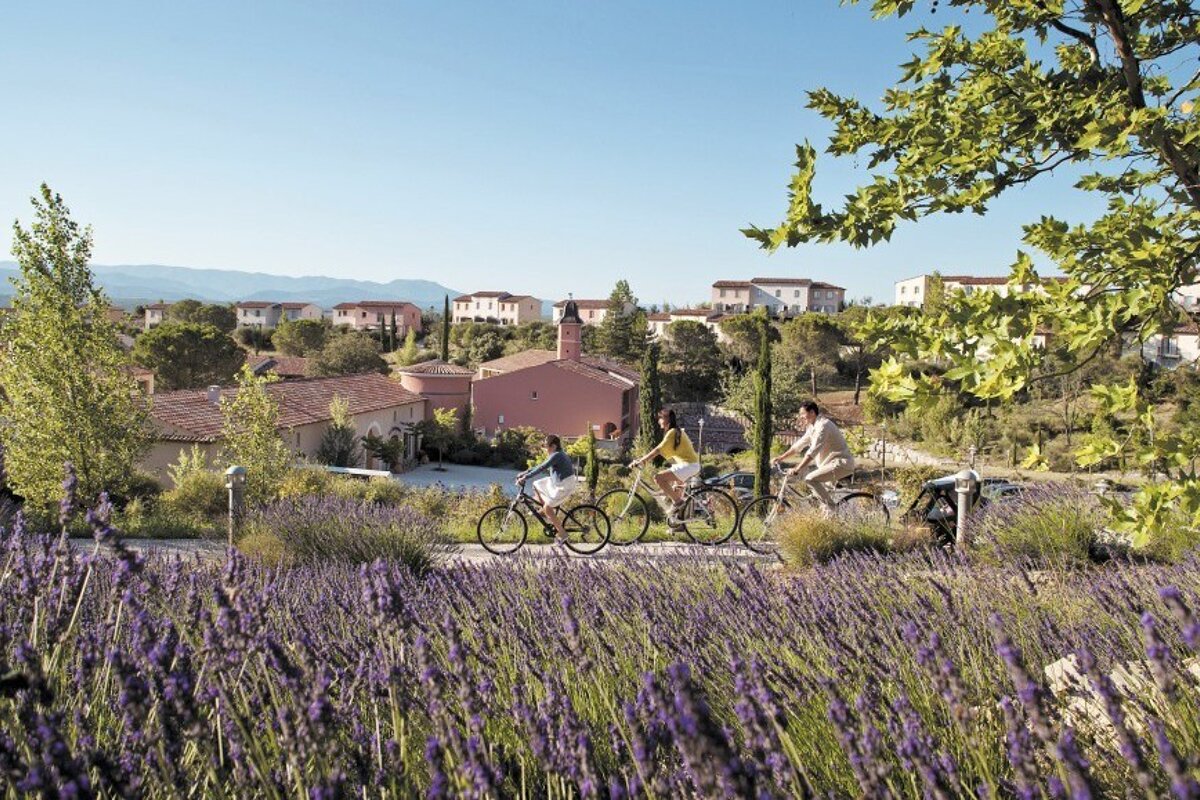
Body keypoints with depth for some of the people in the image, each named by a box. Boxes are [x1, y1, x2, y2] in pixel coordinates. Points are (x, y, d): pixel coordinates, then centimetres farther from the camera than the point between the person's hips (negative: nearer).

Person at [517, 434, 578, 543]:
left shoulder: (557, 455, -19)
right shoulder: (555, 455, 12)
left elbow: (541, 468, -26)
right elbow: (542, 466, 17)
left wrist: (525, 477, -26)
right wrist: (525, 473, 11)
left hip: (564, 486, -10)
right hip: (557, 483, 10)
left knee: (547, 508, -9)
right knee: (536, 485, 13)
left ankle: (562, 534, -2)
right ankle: (543, 510, 19)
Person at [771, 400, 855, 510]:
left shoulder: (823, 425, -19)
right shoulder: (812, 427, 12)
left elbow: (813, 451, -27)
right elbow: (799, 444, 20)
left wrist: (797, 469, -31)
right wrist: (781, 457, 16)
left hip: (841, 462, -10)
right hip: (831, 462, 10)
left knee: (810, 479, -21)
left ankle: (830, 508, -14)